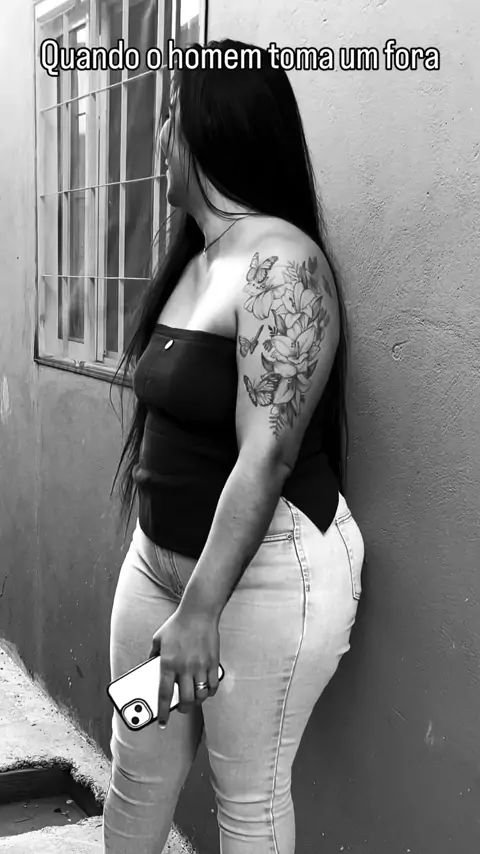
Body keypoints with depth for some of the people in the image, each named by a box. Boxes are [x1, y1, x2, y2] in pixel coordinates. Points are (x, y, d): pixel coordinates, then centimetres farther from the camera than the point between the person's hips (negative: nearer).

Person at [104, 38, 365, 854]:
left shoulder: (280, 264, -19)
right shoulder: (193, 256, 9)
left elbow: (267, 455, -25)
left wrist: (201, 608, -26)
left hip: (267, 569, -8)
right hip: (160, 553, 9)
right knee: (138, 765, 18)